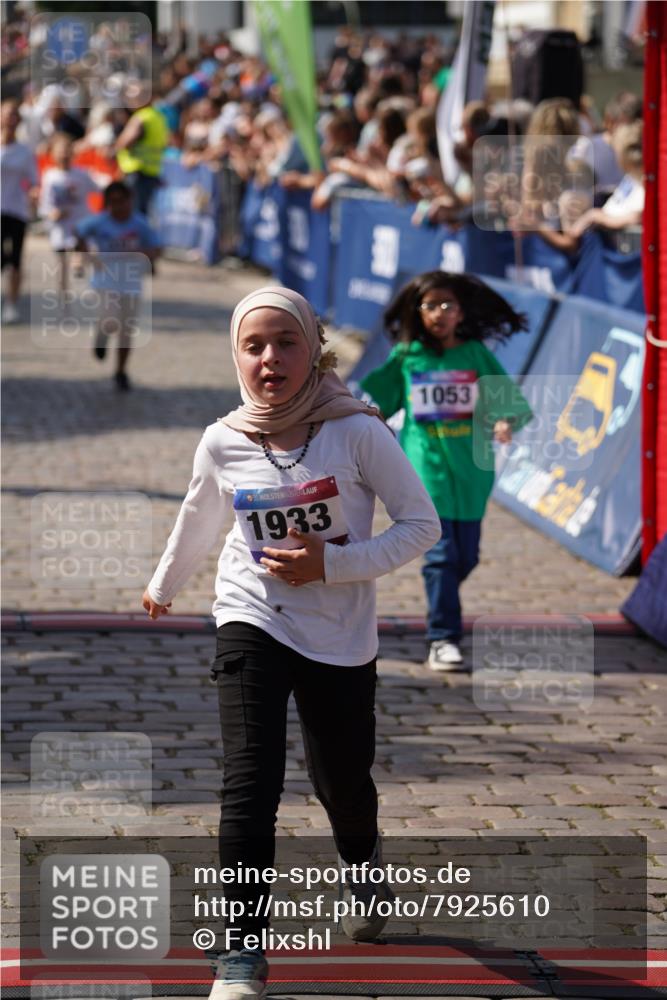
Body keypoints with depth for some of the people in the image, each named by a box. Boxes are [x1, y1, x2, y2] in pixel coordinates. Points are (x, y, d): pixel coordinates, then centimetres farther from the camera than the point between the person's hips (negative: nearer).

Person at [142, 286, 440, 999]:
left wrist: (332, 564, -19)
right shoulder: (223, 443, -4)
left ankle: (363, 864, 50)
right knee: (250, 783, -16)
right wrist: (163, 586, 33)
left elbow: (422, 525, -9)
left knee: (341, 783, 13)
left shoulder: (356, 431, -13)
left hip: (340, 638, 0)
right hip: (253, 623, 1)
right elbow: (198, 521, 18)